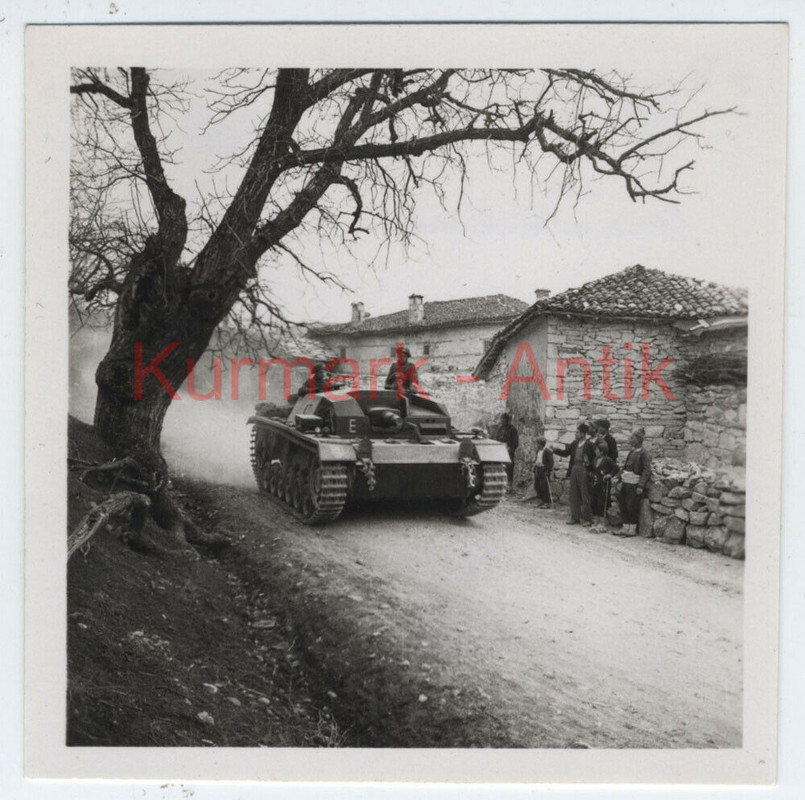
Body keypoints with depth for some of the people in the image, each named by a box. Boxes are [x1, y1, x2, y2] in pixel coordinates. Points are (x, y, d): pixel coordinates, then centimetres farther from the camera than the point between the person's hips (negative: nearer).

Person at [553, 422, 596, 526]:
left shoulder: (589, 445, -10)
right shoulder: (574, 443, 8)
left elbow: (594, 458, -8)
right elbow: (566, 452, 12)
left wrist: (588, 463, -22)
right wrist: (555, 450, 2)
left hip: (583, 471, -7)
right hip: (574, 470, 7)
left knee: (584, 495, -1)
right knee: (574, 495, 11)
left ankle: (587, 519, 6)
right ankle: (575, 517, 20)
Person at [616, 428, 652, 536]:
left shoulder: (644, 455, -11)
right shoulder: (630, 452, 13)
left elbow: (646, 471, -15)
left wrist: (641, 486, -21)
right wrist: (619, 478, 13)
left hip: (634, 484, -8)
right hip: (626, 483, 8)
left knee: (632, 507, -1)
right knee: (623, 506, 10)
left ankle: (632, 530, 10)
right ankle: (625, 528, 19)